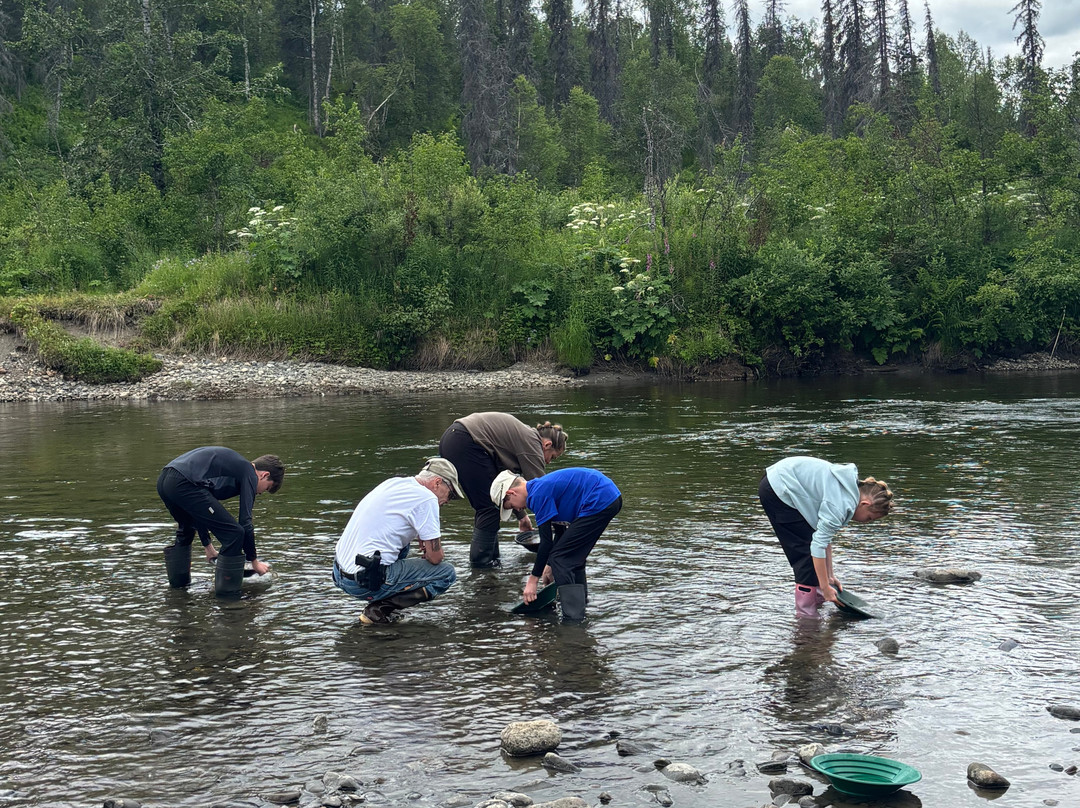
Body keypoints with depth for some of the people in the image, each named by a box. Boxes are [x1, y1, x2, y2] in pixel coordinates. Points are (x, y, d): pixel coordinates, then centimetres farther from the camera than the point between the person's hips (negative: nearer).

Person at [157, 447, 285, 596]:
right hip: (184, 483, -10)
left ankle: (178, 581, 47)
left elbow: (199, 511, 37)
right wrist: (254, 561, 12)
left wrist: (208, 545, 41)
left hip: (163, 480, 10)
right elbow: (245, 523, 2)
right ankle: (227, 593, 2)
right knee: (234, 533, -4)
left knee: (186, 528, 37)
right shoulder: (249, 474, 7)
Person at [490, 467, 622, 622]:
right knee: (573, 554, 24)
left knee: (561, 558, -6)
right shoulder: (542, 485, 19)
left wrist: (533, 580, -4)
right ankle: (579, 599, 38)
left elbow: (546, 541, -11)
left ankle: (573, 618, -11)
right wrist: (551, 564, 30)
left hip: (599, 503, -10)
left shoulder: (539, 494, -11)